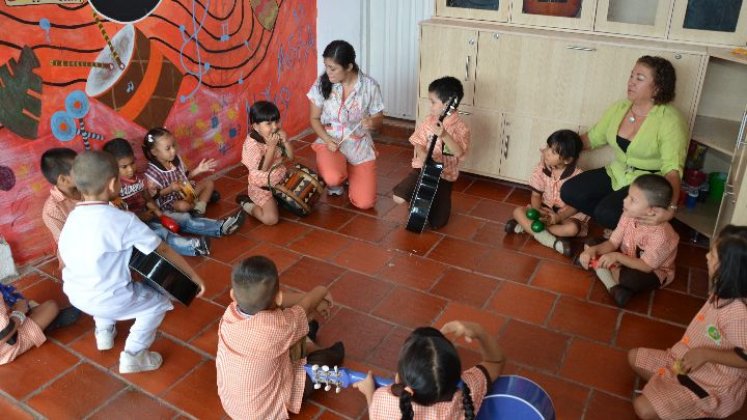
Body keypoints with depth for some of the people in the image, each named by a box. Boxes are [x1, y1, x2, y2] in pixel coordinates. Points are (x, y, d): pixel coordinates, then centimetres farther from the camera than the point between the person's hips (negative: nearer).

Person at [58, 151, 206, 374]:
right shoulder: (124, 220, -22)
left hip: (74, 295, 7)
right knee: (159, 301, 17)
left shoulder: (72, 218, -3)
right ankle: (134, 355, 14)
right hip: (107, 301, -7)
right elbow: (164, 251, -14)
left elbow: (63, 259, 9)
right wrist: (193, 275, -3)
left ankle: (104, 331, 42)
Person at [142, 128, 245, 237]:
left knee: (208, 183, 6)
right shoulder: (152, 172, -21)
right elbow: (152, 195, -20)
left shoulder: (176, 160, 0)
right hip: (169, 201, -8)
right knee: (183, 206, -39)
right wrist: (170, 188, -31)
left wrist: (198, 170, 2)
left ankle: (198, 207, -19)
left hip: (185, 192, 8)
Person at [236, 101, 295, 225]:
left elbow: (290, 157, 2)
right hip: (262, 187, -7)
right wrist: (271, 146, -28)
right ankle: (247, 204, 5)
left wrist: (285, 141, -15)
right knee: (271, 219, -22)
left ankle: (277, 199, 18)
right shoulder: (251, 144, -22)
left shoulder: (278, 135, -2)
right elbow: (263, 168, -24)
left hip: (280, 180, 7)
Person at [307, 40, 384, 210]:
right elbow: (314, 118, 0)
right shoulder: (321, 84, -10)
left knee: (364, 203, -9)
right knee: (333, 179, -35)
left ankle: (349, 172, 24)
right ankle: (338, 180, 7)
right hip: (330, 142, 0)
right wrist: (327, 140, -17)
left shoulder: (370, 86, -12)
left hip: (360, 146, 1)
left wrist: (372, 123, -26)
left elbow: (379, 119, -1)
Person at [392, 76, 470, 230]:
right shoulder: (429, 120, -1)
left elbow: (459, 152, -28)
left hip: (444, 175, -3)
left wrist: (444, 135, -41)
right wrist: (424, 157, -21)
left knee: (436, 222, -5)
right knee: (398, 197, -17)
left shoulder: (460, 127, -14)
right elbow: (419, 144, 0)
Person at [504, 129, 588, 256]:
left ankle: (526, 226, -25)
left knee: (572, 228, -36)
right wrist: (537, 210, -26)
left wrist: (559, 217, -32)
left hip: (568, 213, -3)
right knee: (518, 211, -18)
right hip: (545, 210, 4)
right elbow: (536, 195, -5)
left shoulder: (577, 176, -20)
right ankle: (551, 241, -30)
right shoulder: (541, 169, -9)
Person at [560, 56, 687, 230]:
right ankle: (620, 222, 4)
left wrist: (670, 207, -44)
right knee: (569, 192, -10)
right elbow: (593, 138, 9)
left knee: (606, 213, -28)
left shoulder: (670, 121, -20)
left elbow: (672, 169, -27)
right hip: (617, 174, 7)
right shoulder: (619, 108, 1)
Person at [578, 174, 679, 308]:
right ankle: (613, 286, -18)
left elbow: (646, 266, -28)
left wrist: (617, 256, -35)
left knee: (631, 278, -42)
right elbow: (612, 243, -10)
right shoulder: (629, 215, -16)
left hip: (654, 272, -7)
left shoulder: (660, 235, -34)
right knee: (591, 243, -9)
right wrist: (593, 250, -29)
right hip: (626, 259, 7)